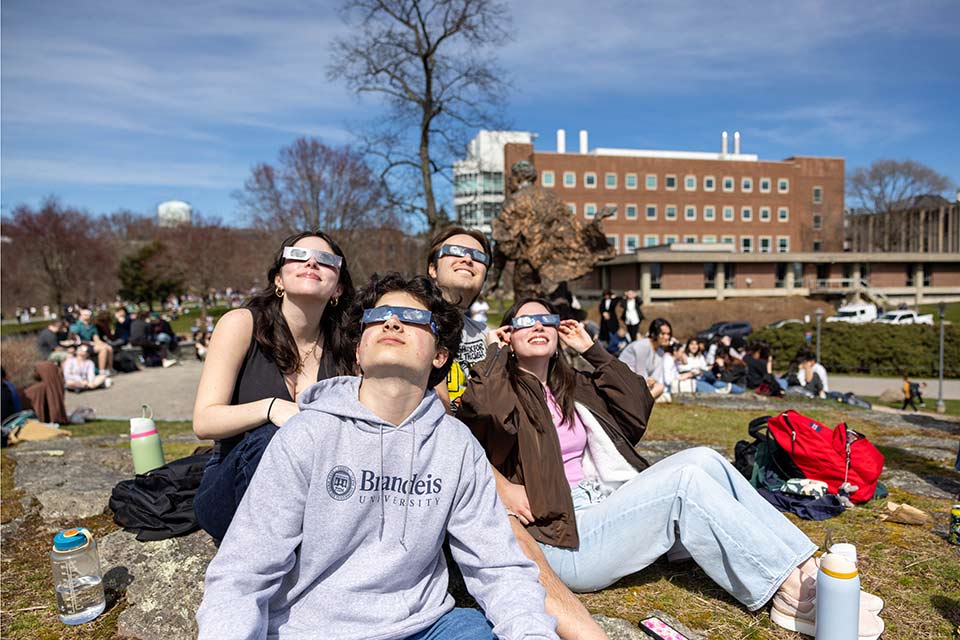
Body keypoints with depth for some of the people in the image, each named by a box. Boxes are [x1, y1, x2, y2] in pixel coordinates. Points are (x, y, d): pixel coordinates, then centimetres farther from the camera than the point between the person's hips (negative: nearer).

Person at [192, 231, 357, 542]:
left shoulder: (344, 349, 0)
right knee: (269, 437, -33)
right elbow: (203, 423, -11)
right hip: (230, 490, -2)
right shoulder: (241, 323, -8)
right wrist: (270, 408, -29)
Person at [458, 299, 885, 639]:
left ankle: (808, 572, -14)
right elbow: (479, 410, -26)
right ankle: (794, 594, -17)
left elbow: (637, 403, 15)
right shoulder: (502, 391, -1)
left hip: (602, 505, 7)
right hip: (561, 537, -7)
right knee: (684, 477, -24)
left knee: (703, 460, -13)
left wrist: (592, 350, 14)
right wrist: (497, 351, -8)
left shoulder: (572, 388, 19)